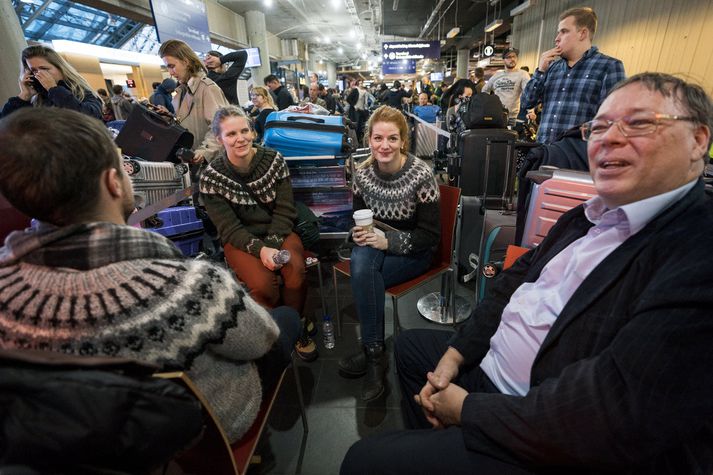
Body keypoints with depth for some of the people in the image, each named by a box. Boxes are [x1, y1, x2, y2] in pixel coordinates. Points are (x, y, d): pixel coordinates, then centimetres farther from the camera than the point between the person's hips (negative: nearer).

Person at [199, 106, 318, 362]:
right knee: (262, 283, -28)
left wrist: (272, 244, -18)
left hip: (278, 232, 2)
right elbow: (229, 228, -10)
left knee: (296, 271, -26)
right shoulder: (211, 177, -9)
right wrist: (260, 249, -25)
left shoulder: (274, 160, -5)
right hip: (239, 240, -1)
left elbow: (285, 210, -5)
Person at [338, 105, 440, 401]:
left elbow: (430, 235, -13)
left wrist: (389, 241, -26)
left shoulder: (421, 175, -16)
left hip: (414, 251, -4)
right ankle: (374, 351, -19)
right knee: (360, 261, -32)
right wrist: (358, 232, -14)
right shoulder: (363, 173, -3)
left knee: (362, 272, -30)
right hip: (377, 245, 4)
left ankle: (371, 352, -11)